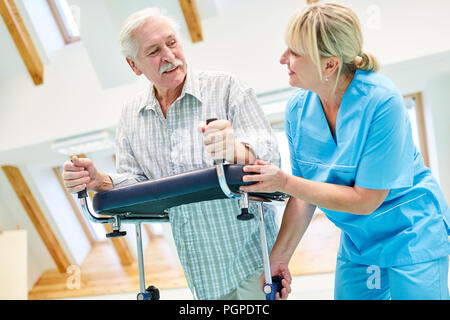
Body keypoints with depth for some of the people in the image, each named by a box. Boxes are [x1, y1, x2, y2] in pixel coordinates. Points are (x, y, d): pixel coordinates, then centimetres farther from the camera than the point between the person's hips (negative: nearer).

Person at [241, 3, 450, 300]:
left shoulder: (381, 101, -27)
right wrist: (279, 256, -2)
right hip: (357, 243, 5)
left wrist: (283, 182, -27)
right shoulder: (298, 108, -10)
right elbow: (304, 193, -1)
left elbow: (364, 200, -23)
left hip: (412, 236, -5)